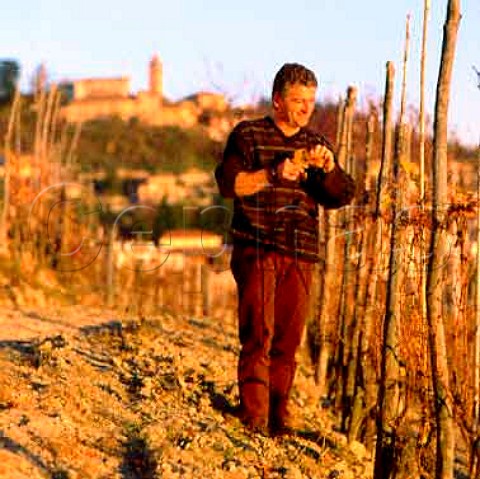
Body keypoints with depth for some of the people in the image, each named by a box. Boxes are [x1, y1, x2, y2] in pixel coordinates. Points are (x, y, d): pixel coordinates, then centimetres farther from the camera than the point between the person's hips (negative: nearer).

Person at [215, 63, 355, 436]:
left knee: (289, 338, 3)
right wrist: (272, 174, -17)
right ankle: (254, 416, -6)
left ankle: (279, 414, 11)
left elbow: (343, 196, 8)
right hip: (256, 249, -3)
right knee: (258, 333, -9)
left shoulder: (317, 145, 17)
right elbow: (227, 182, -6)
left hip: (301, 254, 4)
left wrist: (328, 168, -11)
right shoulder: (248, 135, 6)